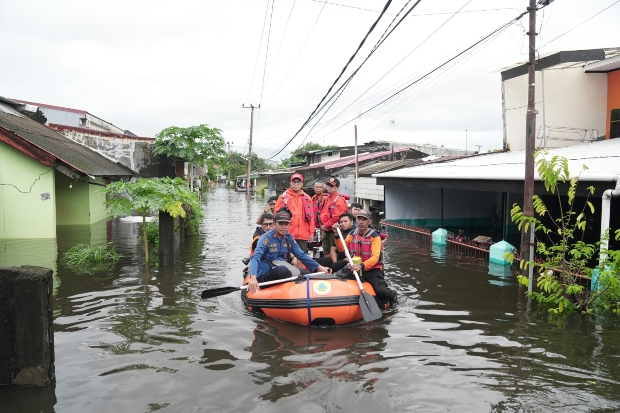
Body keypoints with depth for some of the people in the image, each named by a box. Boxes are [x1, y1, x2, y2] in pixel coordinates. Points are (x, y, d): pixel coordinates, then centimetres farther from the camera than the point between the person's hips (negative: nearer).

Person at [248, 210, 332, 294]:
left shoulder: (289, 238, 7)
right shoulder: (266, 237, -12)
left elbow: (302, 255, 12)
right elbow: (255, 258, -25)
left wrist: (319, 267, 2)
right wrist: (253, 278, -42)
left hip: (282, 273, 6)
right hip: (263, 275, -6)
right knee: (283, 270, -35)